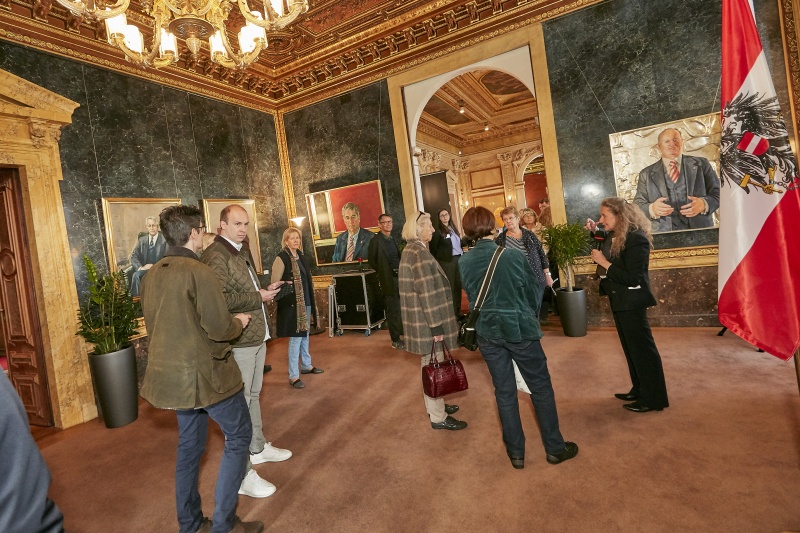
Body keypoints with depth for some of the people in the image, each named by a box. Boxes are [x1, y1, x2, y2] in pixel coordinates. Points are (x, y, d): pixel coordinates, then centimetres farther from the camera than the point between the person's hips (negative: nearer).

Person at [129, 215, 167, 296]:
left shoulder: (164, 240, -1)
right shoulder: (141, 240, 13)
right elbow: (133, 256, 7)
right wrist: (140, 267, -12)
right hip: (145, 268, 4)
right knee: (135, 275, -27)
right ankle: (135, 297, -20)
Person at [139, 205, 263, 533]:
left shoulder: (151, 276, 5)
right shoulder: (199, 272, -21)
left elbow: (155, 327, 14)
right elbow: (219, 329, -21)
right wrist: (239, 322, -1)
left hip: (173, 374, 8)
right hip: (206, 373, -8)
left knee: (189, 445, 20)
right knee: (239, 436, 9)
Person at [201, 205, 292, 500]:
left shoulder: (242, 250, 15)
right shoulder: (215, 256, -16)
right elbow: (221, 299, -28)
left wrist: (265, 290, 5)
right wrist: (259, 297, -17)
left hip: (256, 336, 10)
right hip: (237, 341, -10)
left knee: (253, 395, 21)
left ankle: (258, 447, 38)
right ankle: (241, 473, 10)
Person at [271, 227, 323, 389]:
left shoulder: (301, 256, 11)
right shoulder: (281, 258, -12)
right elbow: (275, 283, -13)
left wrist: (311, 303, 16)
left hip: (305, 302, 8)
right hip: (292, 304, -8)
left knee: (305, 335, 18)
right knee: (295, 338, -4)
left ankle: (306, 365, 35)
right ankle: (293, 376, 5)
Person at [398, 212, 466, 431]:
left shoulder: (410, 250, 12)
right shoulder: (419, 252, -19)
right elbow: (427, 292, -23)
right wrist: (436, 325, -20)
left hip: (418, 319, 10)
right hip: (426, 321, -10)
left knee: (430, 366, 20)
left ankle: (435, 405, 35)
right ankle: (438, 417, 15)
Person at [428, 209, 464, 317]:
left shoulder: (453, 228, 14)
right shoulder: (437, 231, -8)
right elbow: (433, 249, -10)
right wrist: (437, 264, -12)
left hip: (458, 259, 7)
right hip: (447, 261, -7)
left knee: (458, 286, 12)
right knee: (450, 287, 0)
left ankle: (458, 311, 24)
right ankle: (452, 313, 10)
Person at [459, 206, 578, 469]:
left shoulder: (464, 262, -6)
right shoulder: (513, 254, -13)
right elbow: (533, 292, -2)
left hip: (487, 332, 3)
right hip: (519, 328, -3)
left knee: (504, 392, 13)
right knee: (541, 388, 13)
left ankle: (516, 452, 25)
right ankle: (555, 448, 26)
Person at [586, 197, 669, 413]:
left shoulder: (636, 238, -22)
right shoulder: (614, 235, 2)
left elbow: (632, 278, -26)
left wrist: (604, 263, -23)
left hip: (631, 302, -9)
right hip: (619, 300, 9)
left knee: (642, 348, 3)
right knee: (631, 347, 20)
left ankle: (653, 399, 18)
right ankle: (639, 390, 35)